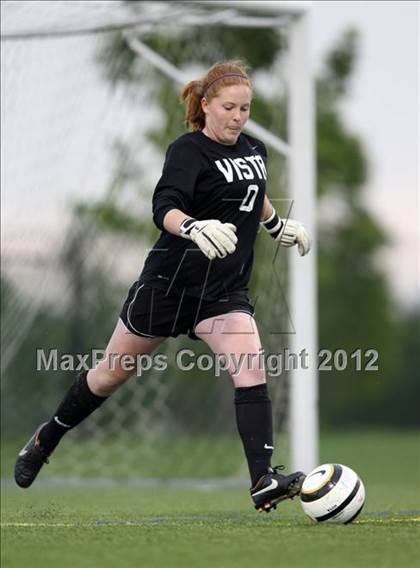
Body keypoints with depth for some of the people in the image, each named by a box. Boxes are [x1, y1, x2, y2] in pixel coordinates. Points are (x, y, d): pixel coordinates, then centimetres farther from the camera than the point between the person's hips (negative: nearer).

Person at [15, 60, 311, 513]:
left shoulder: (254, 150, 7)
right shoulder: (188, 150, -15)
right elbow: (164, 209, -32)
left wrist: (279, 226, 32)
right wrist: (196, 228, -49)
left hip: (225, 290, 5)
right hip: (170, 283, -5)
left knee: (250, 370, -19)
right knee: (112, 373, 11)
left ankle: (263, 481, -25)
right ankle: (46, 440, 35)